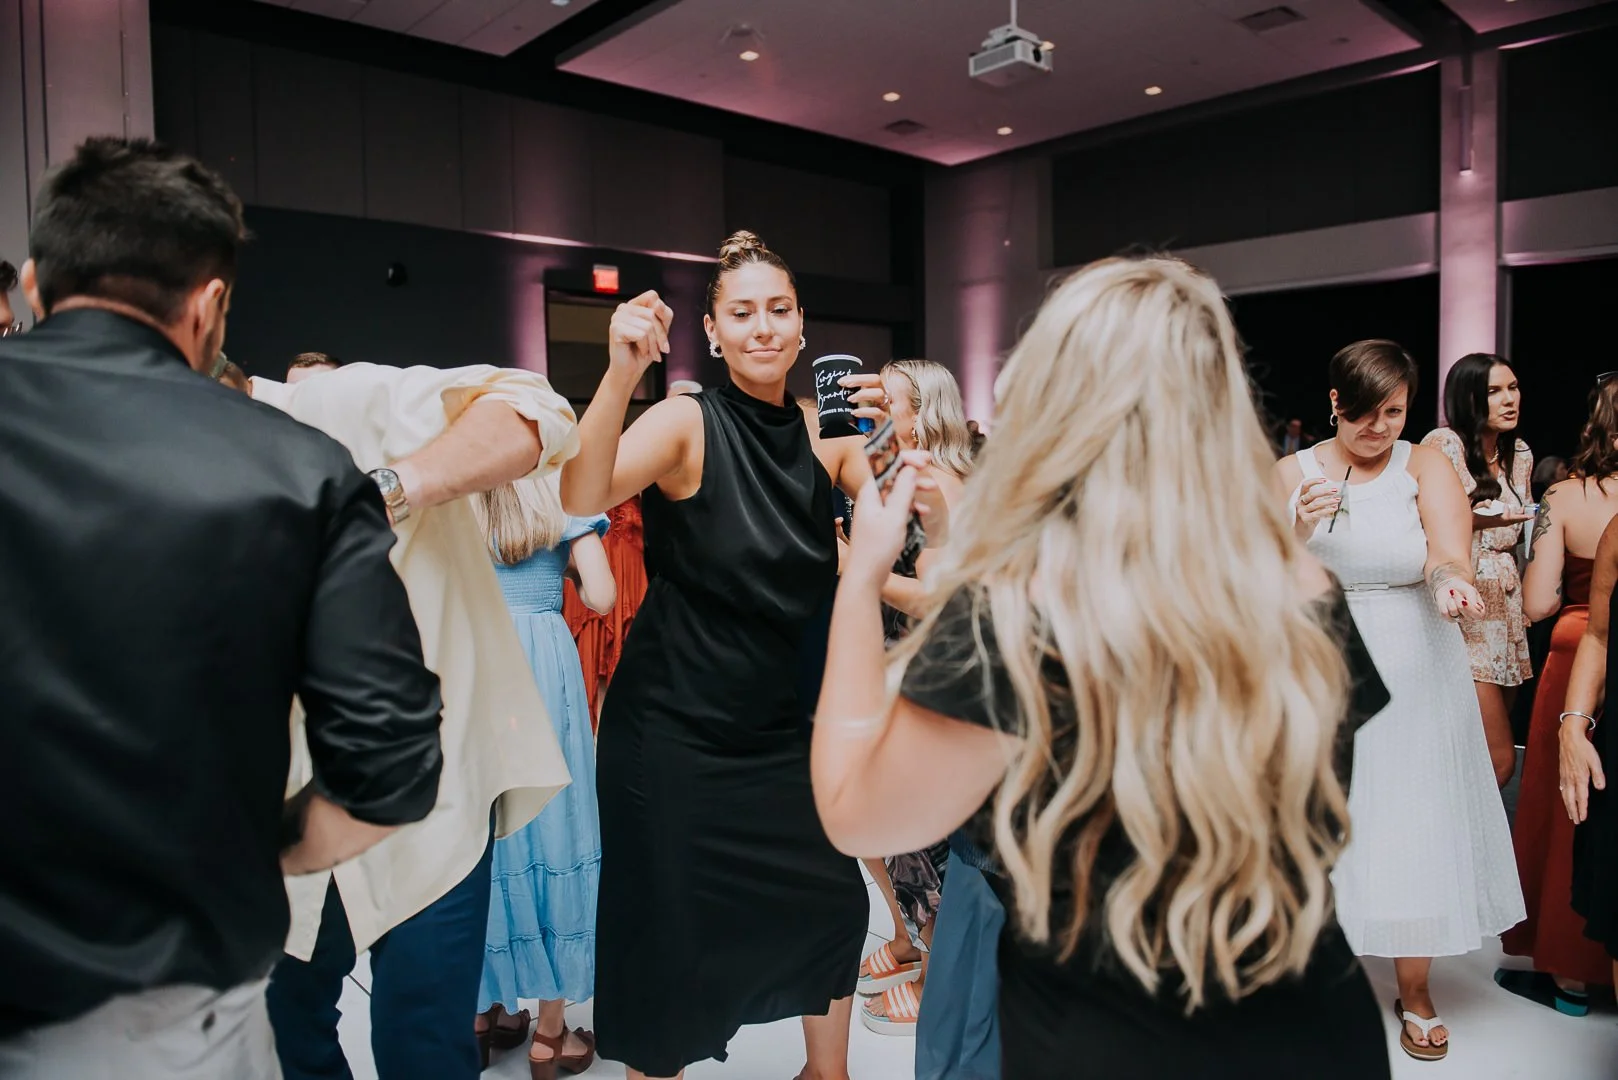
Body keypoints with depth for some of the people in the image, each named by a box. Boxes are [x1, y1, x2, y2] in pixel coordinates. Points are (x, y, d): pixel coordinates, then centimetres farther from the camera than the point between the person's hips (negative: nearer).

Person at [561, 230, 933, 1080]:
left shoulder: (822, 432, 0)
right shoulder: (687, 421, -13)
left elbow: (928, 524, -8)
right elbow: (583, 498, -30)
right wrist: (621, 374, -44)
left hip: (782, 724, 5)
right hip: (673, 728, -4)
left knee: (834, 901, 14)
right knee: (670, 931, 5)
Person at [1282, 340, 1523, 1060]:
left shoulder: (1425, 466, -2)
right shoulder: (1292, 473, -1)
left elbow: (1449, 556, -18)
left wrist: (1452, 586, -40)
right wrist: (1300, 532, -25)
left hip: (1411, 672, 0)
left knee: (1412, 825, 5)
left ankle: (1415, 993, 25)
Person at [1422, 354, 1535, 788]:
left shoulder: (1520, 454, 14)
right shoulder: (1444, 444, -9)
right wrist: (1474, 520, -24)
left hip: (1507, 607, 7)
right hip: (1462, 609, -7)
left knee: (1488, 755, 8)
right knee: (1499, 760, -11)